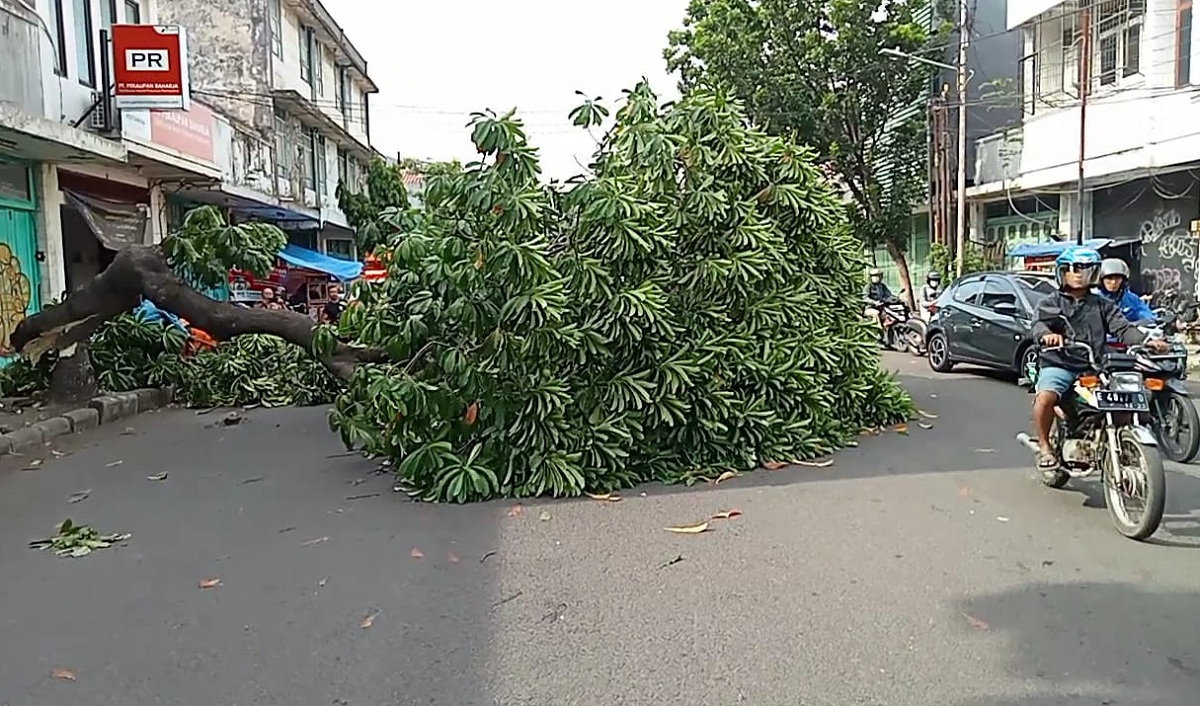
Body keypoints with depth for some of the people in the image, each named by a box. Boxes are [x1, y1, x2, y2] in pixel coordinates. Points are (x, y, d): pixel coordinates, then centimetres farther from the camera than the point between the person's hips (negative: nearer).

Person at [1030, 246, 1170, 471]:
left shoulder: (1102, 305, 17)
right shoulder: (1051, 303, 8)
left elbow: (1122, 328, 5)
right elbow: (1040, 325, -11)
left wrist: (1146, 341, -15)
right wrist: (1047, 334, -36)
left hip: (1094, 368, 3)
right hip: (1059, 365, -3)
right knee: (1045, 397, -31)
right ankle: (1044, 446, -12)